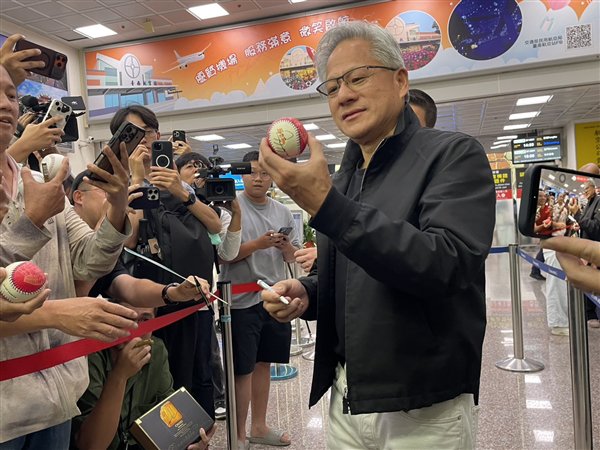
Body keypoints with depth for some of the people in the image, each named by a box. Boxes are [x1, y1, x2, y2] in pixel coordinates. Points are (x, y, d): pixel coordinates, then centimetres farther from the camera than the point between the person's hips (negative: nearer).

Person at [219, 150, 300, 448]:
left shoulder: (282, 211, 9)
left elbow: (293, 256, 12)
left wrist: (285, 246, -10)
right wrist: (258, 244, -22)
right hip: (242, 300, -5)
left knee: (263, 364, 16)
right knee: (243, 370, 4)